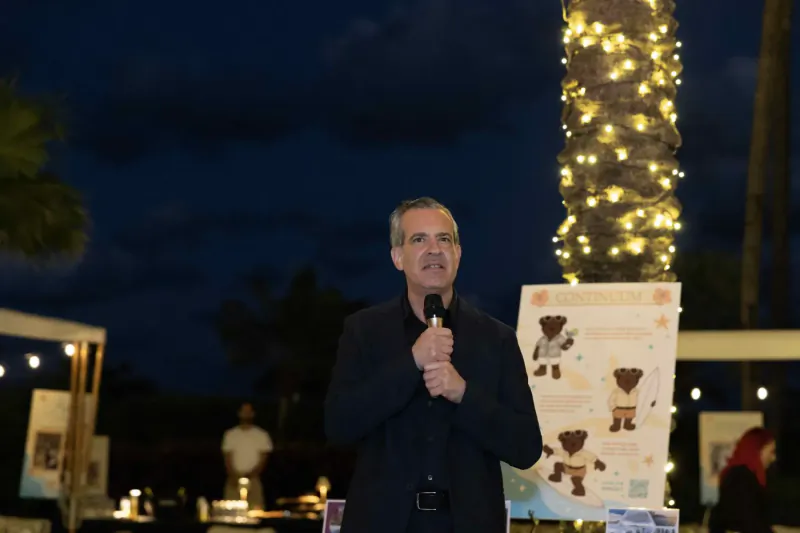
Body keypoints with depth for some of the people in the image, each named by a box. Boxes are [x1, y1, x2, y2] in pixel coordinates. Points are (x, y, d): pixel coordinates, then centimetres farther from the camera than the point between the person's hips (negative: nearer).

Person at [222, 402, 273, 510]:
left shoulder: (261, 435, 5)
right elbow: (227, 458, 7)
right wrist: (234, 476, -9)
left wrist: (250, 476, -12)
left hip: (253, 480, -1)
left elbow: (263, 459, 1)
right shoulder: (230, 435, 9)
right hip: (234, 480, 1)